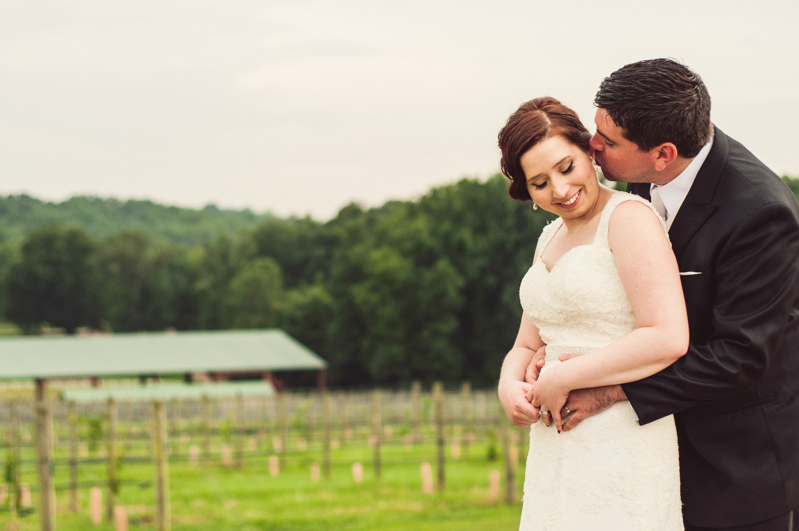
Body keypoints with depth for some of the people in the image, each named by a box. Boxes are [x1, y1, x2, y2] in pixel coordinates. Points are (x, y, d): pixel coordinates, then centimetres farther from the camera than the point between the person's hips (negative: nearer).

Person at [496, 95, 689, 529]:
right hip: (556, 450, 8)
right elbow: (527, 346, 20)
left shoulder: (630, 216, -9)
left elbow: (668, 339, -20)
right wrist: (510, 386, -3)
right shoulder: (551, 238, 17)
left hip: (623, 442, -8)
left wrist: (562, 379, -15)